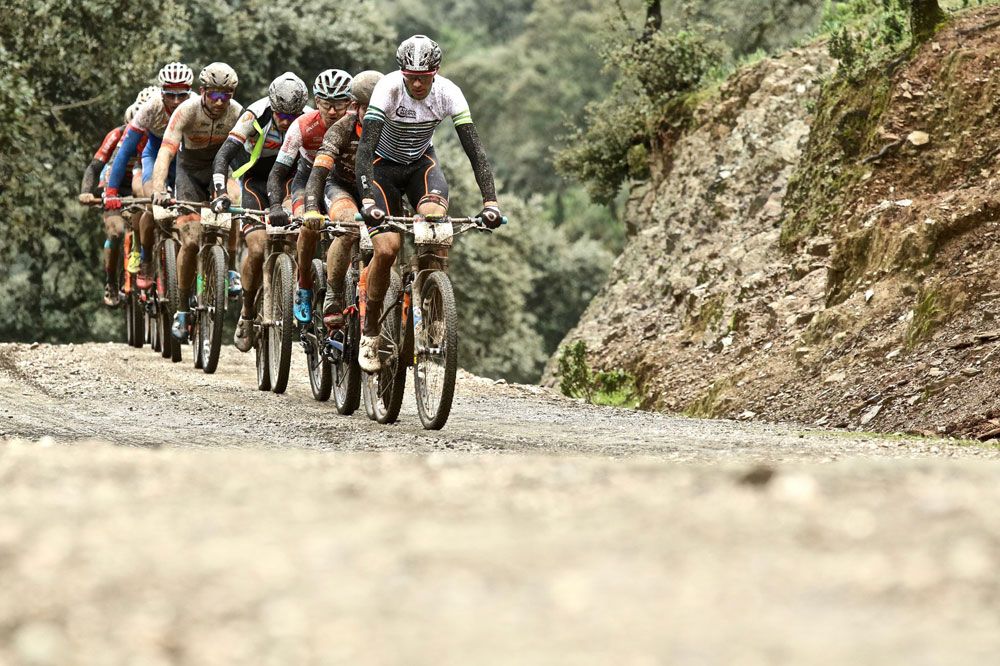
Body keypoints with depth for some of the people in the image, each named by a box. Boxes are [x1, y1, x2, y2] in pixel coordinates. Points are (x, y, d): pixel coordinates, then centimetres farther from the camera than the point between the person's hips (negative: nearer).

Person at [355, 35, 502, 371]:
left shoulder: (448, 93, -21)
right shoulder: (388, 88, -29)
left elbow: (474, 148, -23)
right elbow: (365, 148, -35)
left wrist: (490, 201, -34)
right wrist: (367, 200, -48)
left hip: (421, 163, 2)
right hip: (383, 165, -2)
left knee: (436, 219, -31)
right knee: (387, 247, -19)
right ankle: (369, 332, 0)